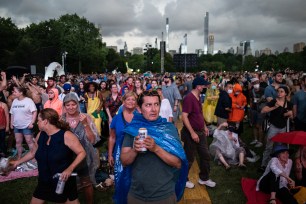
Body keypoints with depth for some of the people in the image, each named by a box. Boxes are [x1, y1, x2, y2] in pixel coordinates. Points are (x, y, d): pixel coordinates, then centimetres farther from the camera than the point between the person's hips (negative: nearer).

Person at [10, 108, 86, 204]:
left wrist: (70, 169, -28)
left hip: (64, 181, -6)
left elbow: (82, 153, -18)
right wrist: (18, 162, 22)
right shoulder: (40, 135, 0)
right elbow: (33, 152, 19)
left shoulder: (66, 135, -20)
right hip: (44, 181, 6)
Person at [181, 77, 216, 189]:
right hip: (191, 133, -9)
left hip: (201, 132, 9)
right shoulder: (189, 98, -21)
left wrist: (204, 126, 19)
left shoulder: (198, 97, 9)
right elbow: (184, 117, -26)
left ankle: (204, 178, 33)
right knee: (189, 158, 5)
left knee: (205, 155, 15)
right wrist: (192, 133, -25)